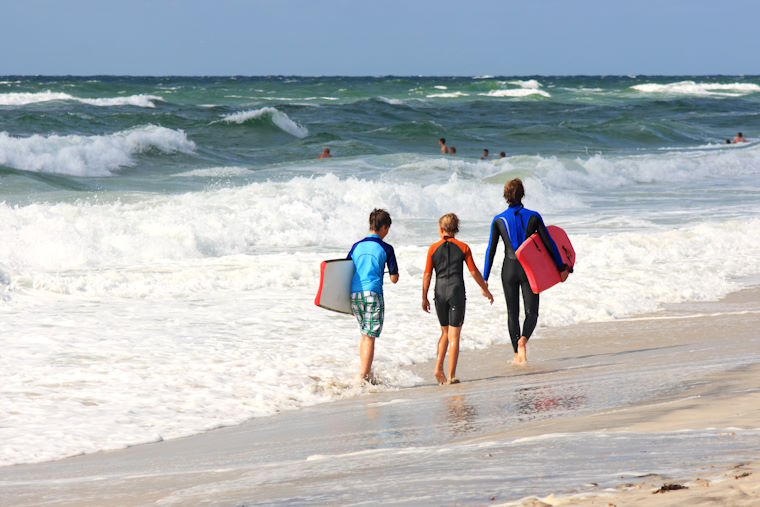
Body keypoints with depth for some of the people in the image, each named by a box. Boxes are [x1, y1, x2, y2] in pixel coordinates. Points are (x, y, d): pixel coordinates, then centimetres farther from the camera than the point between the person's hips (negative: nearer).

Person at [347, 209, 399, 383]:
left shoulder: (357, 246, 11)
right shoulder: (385, 248, -1)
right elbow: (394, 278, 0)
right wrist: (395, 275, 25)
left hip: (354, 294, 5)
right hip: (373, 293, -5)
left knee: (364, 334, 18)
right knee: (370, 336, -4)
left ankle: (365, 373, 20)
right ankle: (365, 375, -10)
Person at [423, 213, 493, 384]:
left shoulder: (433, 248, 2)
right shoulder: (463, 248, 0)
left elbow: (427, 275, 2)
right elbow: (474, 272, 1)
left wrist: (424, 298, 10)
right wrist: (486, 290, 13)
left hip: (440, 293, 2)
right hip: (457, 293, -2)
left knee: (445, 332, 19)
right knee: (454, 336, 1)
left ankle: (438, 368, 4)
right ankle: (451, 376, -1)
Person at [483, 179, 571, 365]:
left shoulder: (499, 220, -4)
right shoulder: (533, 217, -6)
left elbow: (491, 251, -5)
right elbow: (549, 243, -6)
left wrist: (484, 279, 0)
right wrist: (562, 268, 3)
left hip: (509, 270, 1)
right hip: (529, 270, -1)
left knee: (512, 313, 14)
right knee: (531, 312, 6)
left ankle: (517, 356, 17)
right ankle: (523, 339, -24)